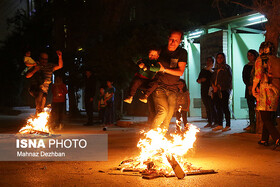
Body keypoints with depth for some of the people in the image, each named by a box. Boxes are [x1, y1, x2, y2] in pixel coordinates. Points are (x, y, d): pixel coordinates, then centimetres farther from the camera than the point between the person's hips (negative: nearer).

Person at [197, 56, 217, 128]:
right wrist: (201, 80, -4)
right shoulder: (203, 70, 17)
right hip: (204, 91, 5)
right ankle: (209, 122, 9)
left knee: (212, 106, -9)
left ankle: (215, 122, -3)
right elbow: (198, 80, 16)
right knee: (207, 107, 6)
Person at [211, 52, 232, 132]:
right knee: (218, 108, 5)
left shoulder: (227, 68, 2)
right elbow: (213, 79, 19)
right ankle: (219, 125, 9)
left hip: (224, 90, -6)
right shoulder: (216, 68, 21)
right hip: (216, 91, 6)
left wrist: (219, 87, -11)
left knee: (225, 107, -8)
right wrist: (214, 86, 0)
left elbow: (228, 79, -7)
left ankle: (228, 125, -6)